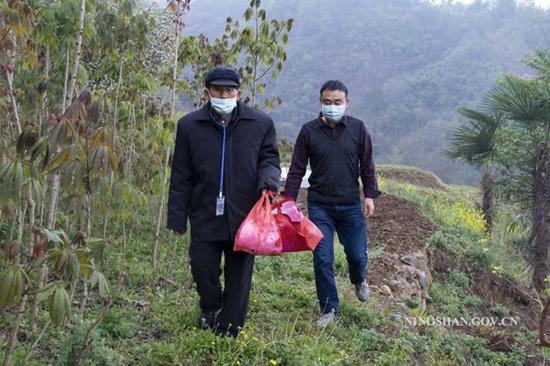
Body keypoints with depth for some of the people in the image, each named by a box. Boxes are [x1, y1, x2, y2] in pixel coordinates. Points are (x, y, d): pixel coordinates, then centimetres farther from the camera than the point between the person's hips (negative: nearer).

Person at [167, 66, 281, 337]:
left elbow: (269, 159, 10)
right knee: (202, 267, -1)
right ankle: (211, 307, 33)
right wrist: (177, 218, 3)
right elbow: (181, 177, 4)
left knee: (239, 277, 7)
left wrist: (269, 181, -14)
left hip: (245, 215, 0)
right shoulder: (189, 126, 1)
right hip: (205, 216, 0)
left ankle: (228, 335, 24)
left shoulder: (261, 124, 1)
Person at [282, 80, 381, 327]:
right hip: (319, 206, 0)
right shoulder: (309, 131, -2)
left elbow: (367, 165, 5)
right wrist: (288, 200, -4)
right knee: (322, 259, -1)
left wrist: (370, 195, -3)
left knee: (357, 254, 7)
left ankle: (359, 280, 44)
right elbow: (297, 169, 1)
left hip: (351, 205, 1)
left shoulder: (358, 129, 0)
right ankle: (329, 309, 16)